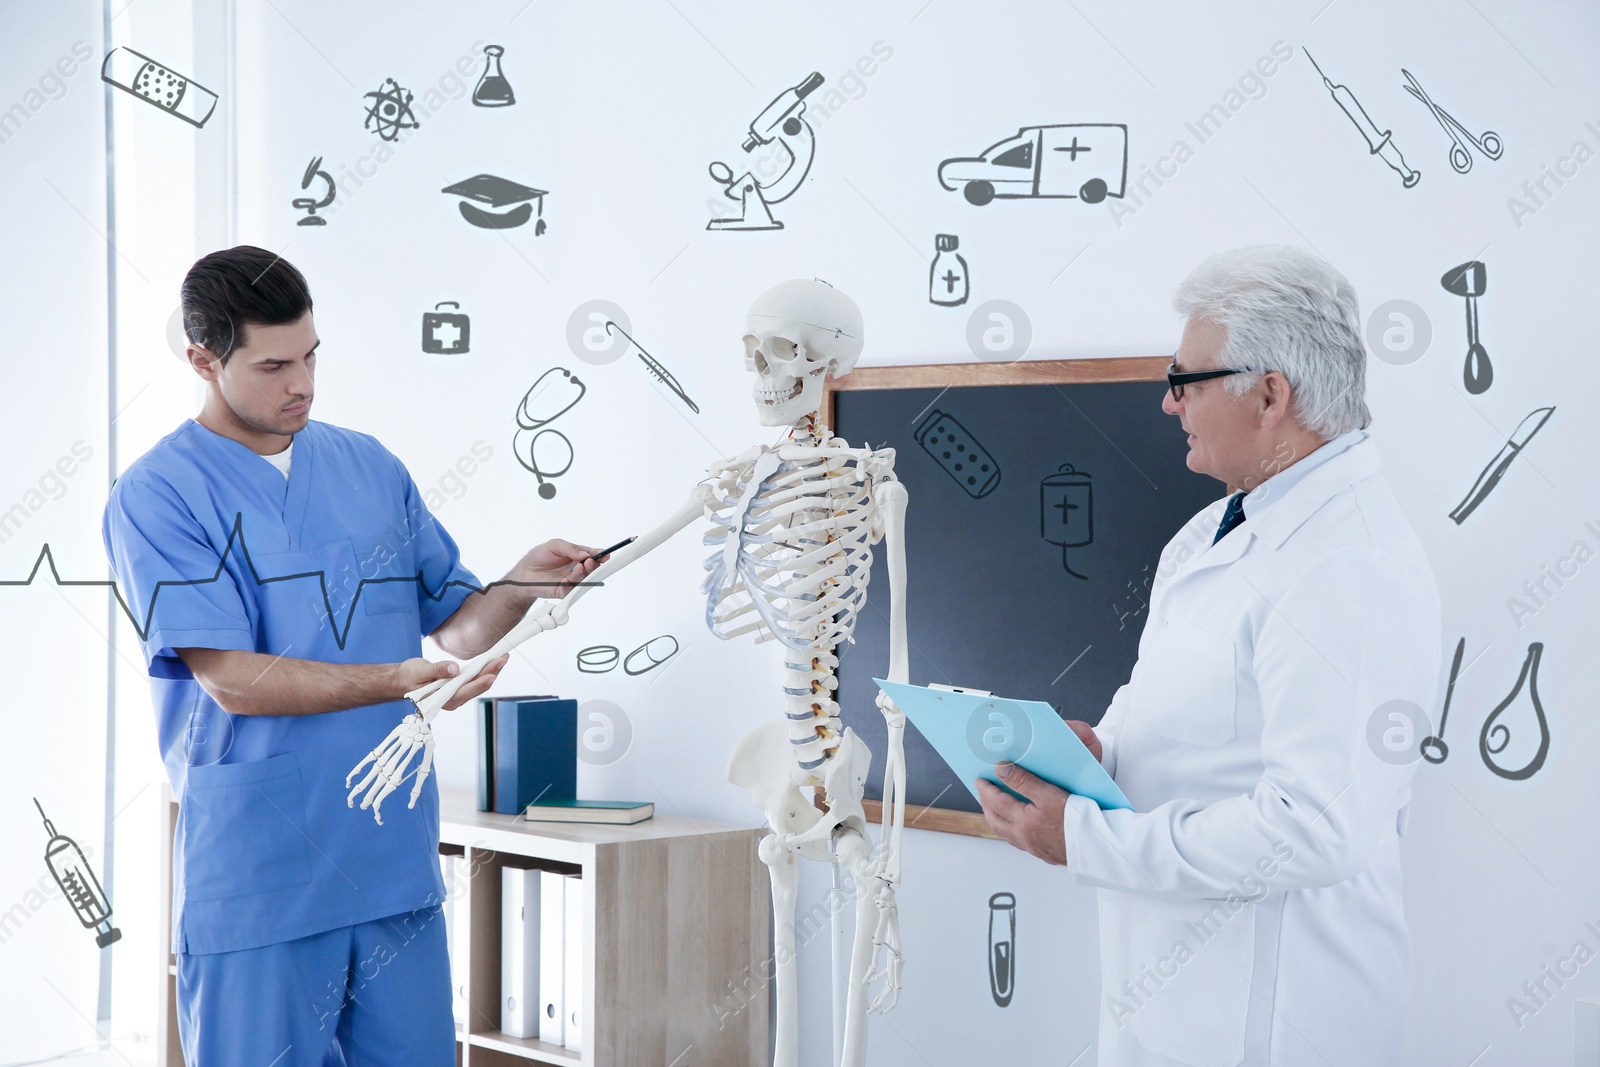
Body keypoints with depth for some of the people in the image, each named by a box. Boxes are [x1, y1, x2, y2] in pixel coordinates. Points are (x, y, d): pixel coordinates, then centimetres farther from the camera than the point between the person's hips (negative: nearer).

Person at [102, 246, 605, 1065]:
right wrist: (399, 680, -24)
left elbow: (454, 624, 13)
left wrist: (518, 587, -8)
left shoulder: (371, 467, 11)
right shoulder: (158, 495, -6)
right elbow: (234, 680, -15)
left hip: (397, 857, 5)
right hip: (259, 876, -5)